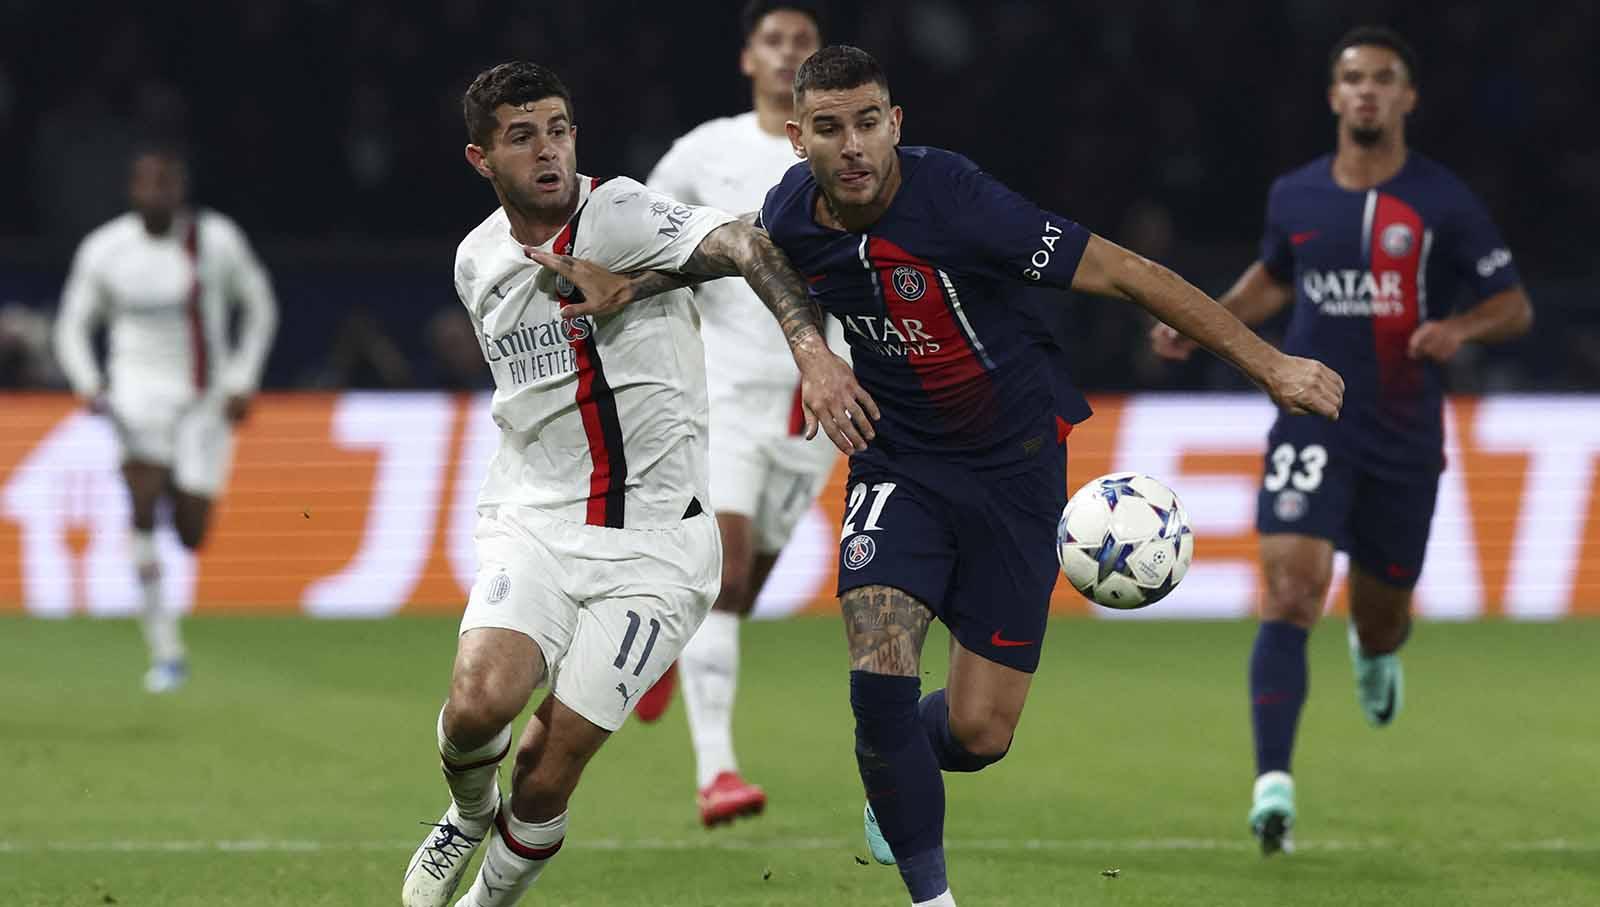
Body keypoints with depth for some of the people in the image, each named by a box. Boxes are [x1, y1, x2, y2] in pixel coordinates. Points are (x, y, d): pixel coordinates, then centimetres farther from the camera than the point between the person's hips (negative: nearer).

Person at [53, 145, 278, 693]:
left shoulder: (218, 240, -5)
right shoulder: (102, 250, -4)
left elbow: (259, 308, 7)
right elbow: (73, 324, 8)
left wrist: (242, 382, -2)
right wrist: (87, 383, -10)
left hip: (206, 397, 1)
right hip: (139, 385, -1)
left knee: (192, 534, -3)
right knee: (144, 498, -25)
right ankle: (165, 650, -23)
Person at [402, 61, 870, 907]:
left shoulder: (620, 216, -11)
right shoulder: (477, 262, 8)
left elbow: (743, 248, -28)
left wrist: (812, 352, -43)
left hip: (652, 543, -3)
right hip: (531, 522, 3)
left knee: (550, 767, -8)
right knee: (481, 697, -23)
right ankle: (469, 814, 10)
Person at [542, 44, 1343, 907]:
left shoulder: (955, 202, -26)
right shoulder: (791, 213, -10)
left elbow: (1127, 274, -22)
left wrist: (1268, 365, -22)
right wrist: (625, 284, 11)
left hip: (1012, 471, -3)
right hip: (898, 468, 3)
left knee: (978, 731, -3)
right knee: (880, 672, -21)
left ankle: (895, 775, 35)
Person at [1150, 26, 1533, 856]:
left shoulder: (1444, 203, -4)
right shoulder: (1293, 197, 5)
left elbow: (1514, 306, 0)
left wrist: (1460, 329, -21)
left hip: (1405, 439, 0)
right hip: (1312, 422, 0)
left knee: (1380, 619, 13)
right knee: (1290, 592, -19)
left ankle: (1377, 652, 54)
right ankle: (1273, 782, -25)